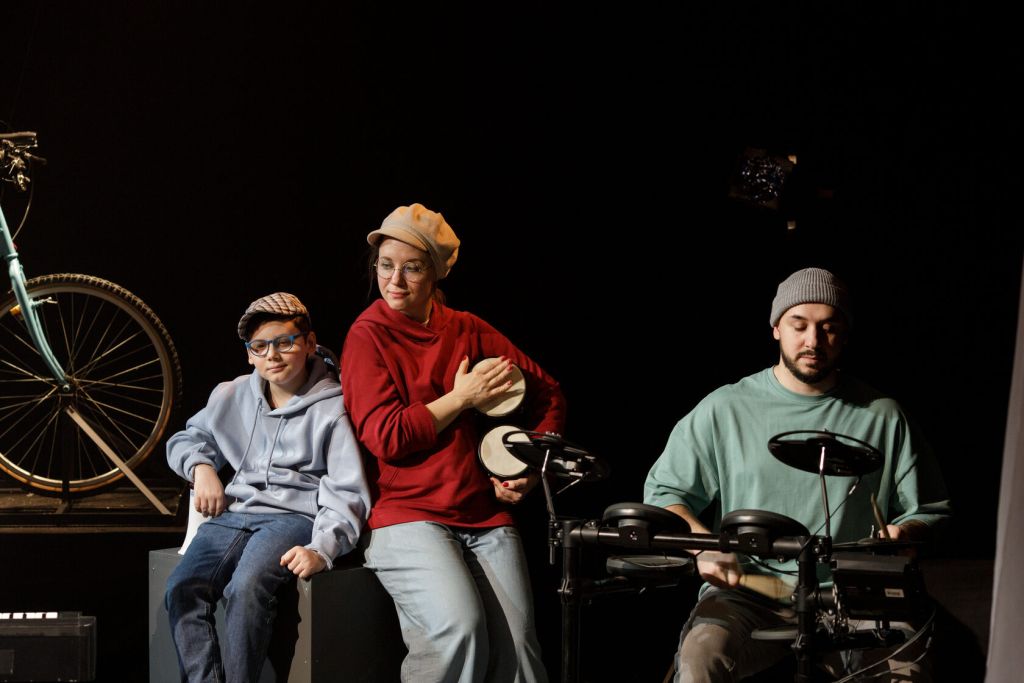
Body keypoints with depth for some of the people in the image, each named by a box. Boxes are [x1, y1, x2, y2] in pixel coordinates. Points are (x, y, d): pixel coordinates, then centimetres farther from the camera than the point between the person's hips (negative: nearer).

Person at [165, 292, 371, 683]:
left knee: (246, 588, -35)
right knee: (182, 589, -24)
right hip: (234, 513, 5)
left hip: (295, 515, -5)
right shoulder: (232, 396, 15)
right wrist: (201, 467, 8)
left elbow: (347, 494, -6)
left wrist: (322, 549, -22)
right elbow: (185, 440, 31)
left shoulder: (332, 408, 0)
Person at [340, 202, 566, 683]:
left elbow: (547, 394, 19)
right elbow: (384, 437, -9)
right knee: (459, 630, -29)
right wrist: (461, 398, -4)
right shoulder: (369, 337, 1)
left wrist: (531, 468, 6)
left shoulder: (468, 331, 12)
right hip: (406, 516, -4)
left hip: (486, 518, 4)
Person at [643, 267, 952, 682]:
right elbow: (663, 493, 10)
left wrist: (901, 535, -8)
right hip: (747, 589, 0)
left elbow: (926, 512, 15)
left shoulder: (881, 417, 9)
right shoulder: (726, 409, 7)